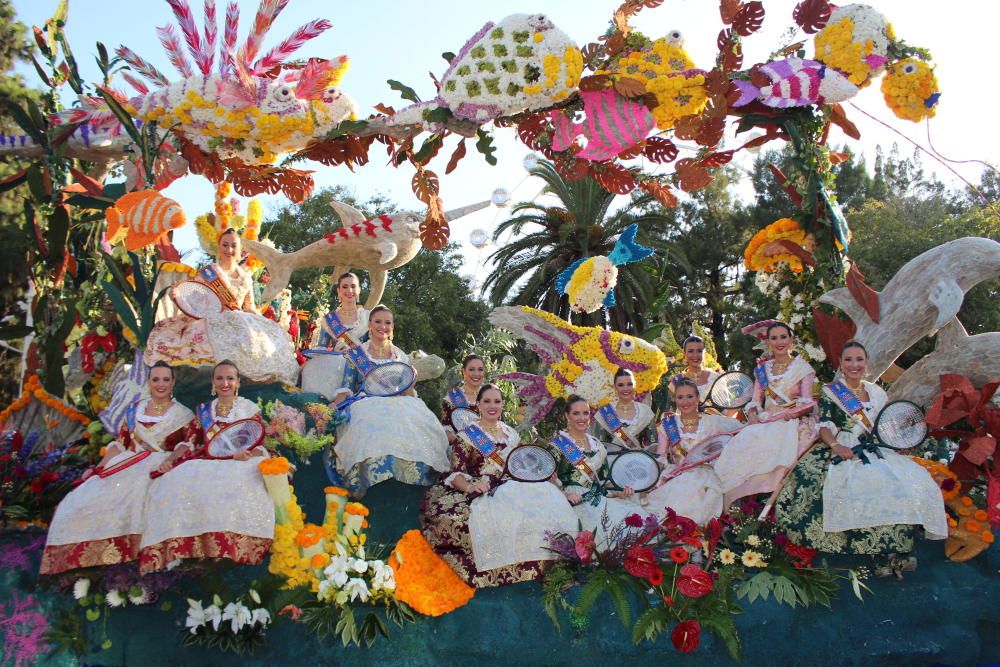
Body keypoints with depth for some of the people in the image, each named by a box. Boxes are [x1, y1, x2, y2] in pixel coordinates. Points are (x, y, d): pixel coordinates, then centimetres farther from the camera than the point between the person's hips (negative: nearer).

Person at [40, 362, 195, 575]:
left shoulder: (182, 414, 10)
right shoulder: (134, 410, 20)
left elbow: (187, 444, -2)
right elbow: (119, 444, 18)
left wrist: (170, 462, -20)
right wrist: (97, 468, 6)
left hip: (159, 467, -4)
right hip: (126, 465, 4)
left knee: (130, 494, -37)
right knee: (81, 499, -18)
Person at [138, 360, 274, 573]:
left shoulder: (250, 408, 9)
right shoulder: (204, 410, 19)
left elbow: (258, 446, 2)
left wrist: (247, 454, -21)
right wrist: (170, 460, -8)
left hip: (239, 464, -3)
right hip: (205, 465, 3)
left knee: (241, 485, -40)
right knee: (174, 481, -28)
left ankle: (235, 547, -35)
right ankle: (178, 547, -27)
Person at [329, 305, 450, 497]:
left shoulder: (400, 356, 20)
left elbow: (409, 394, 19)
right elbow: (346, 388, 4)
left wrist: (408, 383, -3)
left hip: (398, 408, 3)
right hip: (365, 408, -2)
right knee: (376, 431, -38)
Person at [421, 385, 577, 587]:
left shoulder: (511, 434, 20)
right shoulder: (466, 436, 4)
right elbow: (455, 474, -5)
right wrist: (470, 487, -26)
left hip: (510, 489, 5)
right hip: (480, 493, -5)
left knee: (546, 495, -25)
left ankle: (545, 564, -17)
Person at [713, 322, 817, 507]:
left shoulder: (802, 367, 9)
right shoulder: (762, 369, 20)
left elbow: (807, 402, -2)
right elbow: (755, 401, 14)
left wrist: (792, 413, -22)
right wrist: (752, 414, -9)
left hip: (792, 423, -4)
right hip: (764, 423, 4)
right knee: (743, 442, -28)